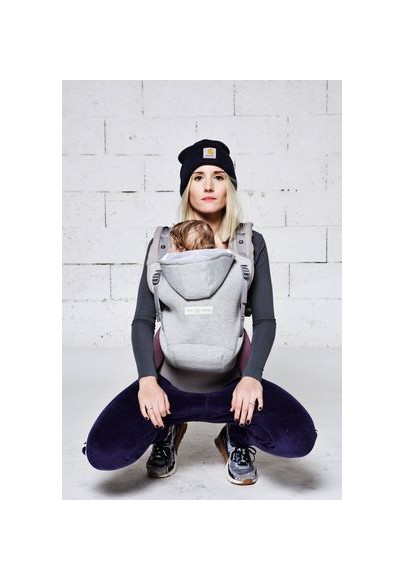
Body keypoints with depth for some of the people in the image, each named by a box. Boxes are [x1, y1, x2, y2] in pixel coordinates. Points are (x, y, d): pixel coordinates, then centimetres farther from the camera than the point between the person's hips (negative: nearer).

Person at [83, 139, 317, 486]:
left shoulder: (251, 243, -1)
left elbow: (264, 319, -3)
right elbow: (143, 319, -3)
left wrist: (252, 376, -18)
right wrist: (147, 379, -18)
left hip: (230, 382, 0)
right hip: (170, 382, 0)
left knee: (299, 439, -25)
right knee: (103, 453, -20)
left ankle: (235, 438, 11)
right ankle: (168, 429, 15)